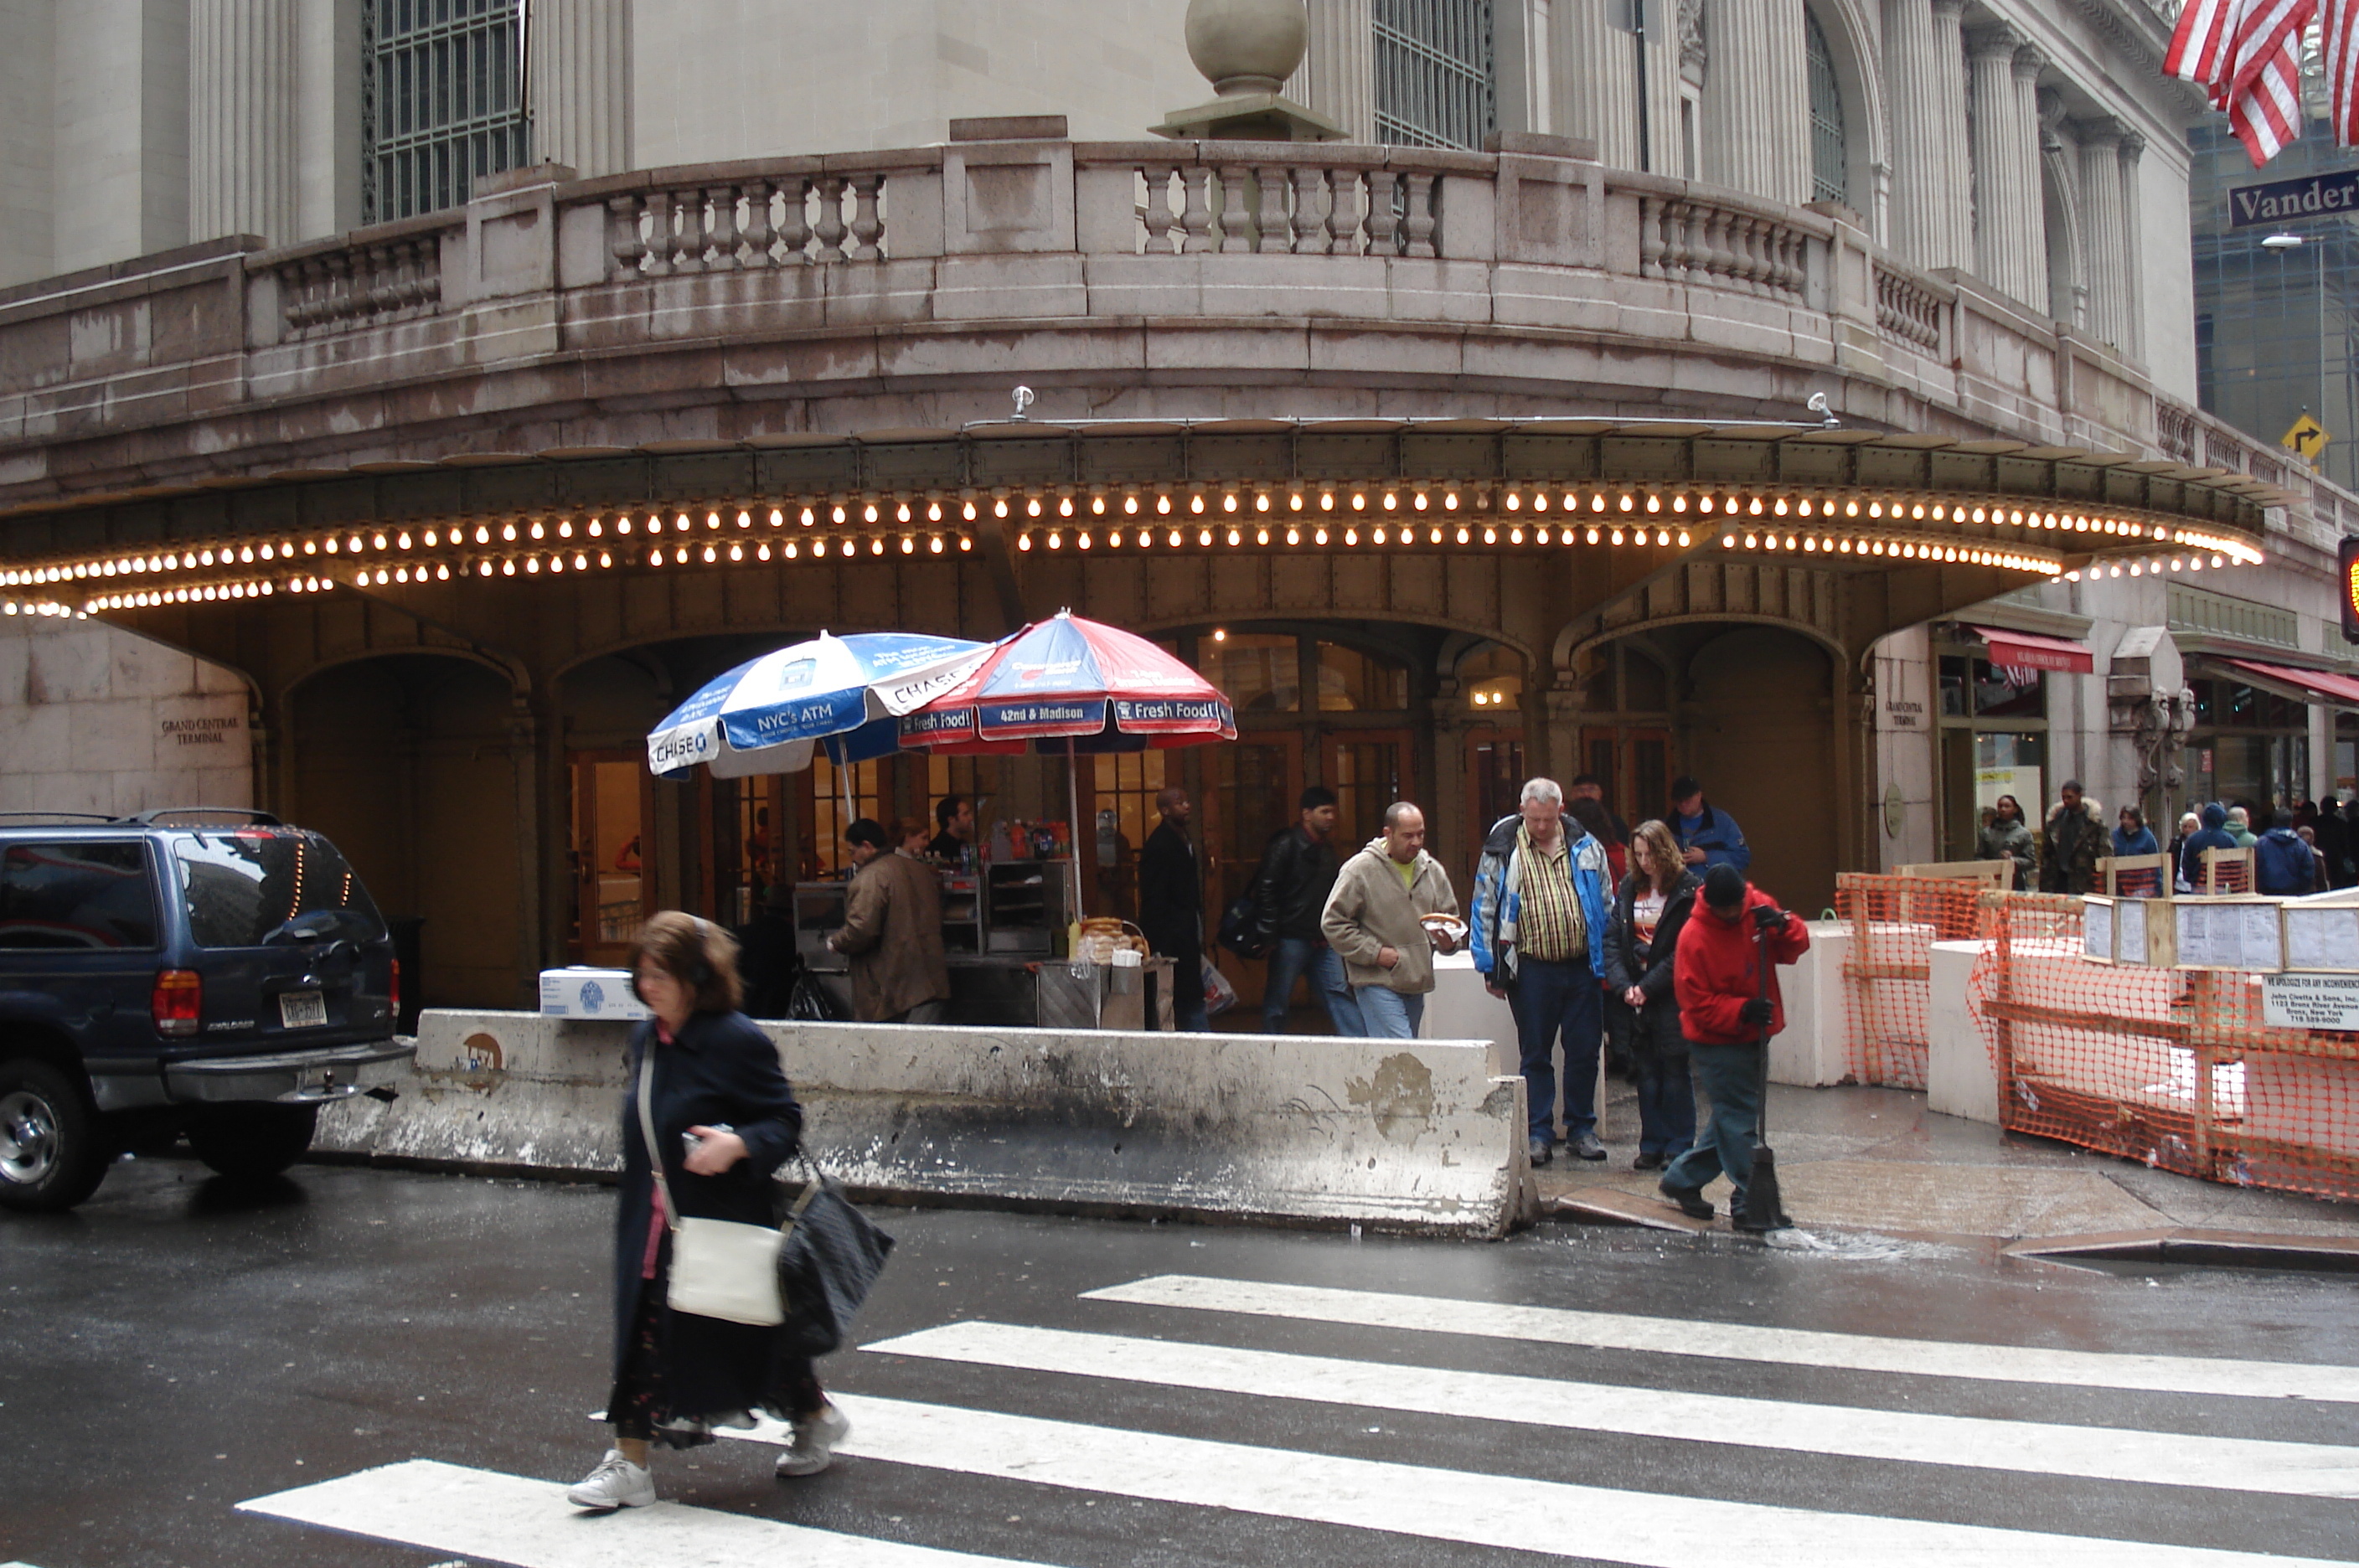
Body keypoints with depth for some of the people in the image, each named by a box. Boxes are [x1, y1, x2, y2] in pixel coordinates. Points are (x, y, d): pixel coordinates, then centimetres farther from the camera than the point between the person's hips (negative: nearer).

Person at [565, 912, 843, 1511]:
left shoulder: (736, 1041, -17)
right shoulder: (646, 1040, 6)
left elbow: (786, 1119, -13)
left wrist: (738, 1146, -31)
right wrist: (634, 1202, 19)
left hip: (722, 1225, -6)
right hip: (651, 1229, 6)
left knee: (753, 1332, 9)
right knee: (645, 1338, 6)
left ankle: (817, 1417, 33)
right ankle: (629, 1463, 12)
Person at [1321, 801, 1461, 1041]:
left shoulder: (1432, 870, 9)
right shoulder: (1360, 869, -8)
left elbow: (1450, 916, 20)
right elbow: (1332, 923, -7)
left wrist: (1449, 940, -4)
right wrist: (1374, 952, -13)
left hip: (1416, 985, 6)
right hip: (1378, 983, -6)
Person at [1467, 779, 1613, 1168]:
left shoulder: (1585, 846, 6)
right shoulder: (1502, 850, -1)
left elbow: (1606, 905, 13)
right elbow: (1484, 910, 3)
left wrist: (1609, 961, 8)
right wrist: (1492, 968, -1)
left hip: (1583, 966, 2)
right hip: (1532, 969, -2)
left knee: (1584, 1051, 8)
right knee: (1535, 1055, 5)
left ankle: (1581, 1129, 20)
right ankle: (1539, 1133, 13)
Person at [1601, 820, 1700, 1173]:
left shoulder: (1689, 890, -6)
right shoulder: (1629, 888, 9)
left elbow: (1683, 951, -10)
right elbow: (1612, 939, 6)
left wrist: (1648, 987, -13)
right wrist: (1623, 985, -8)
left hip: (1671, 995, -4)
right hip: (1634, 995, 4)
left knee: (1674, 1071, 1)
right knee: (1645, 1073, 8)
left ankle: (1678, 1147, 9)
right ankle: (1652, 1146, 15)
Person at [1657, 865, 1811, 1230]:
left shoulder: (1759, 908, -2)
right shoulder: (1693, 937, -18)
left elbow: (1797, 946, -1)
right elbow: (1697, 1004, -16)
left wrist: (1782, 924, -21)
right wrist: (1743, 1011, -27)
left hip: (1755, 1035, 7)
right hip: (1717, 1041, -7)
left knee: (1732, 1118, 14)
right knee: (1740, 1118, -7)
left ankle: (1681, 1180, 27)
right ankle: (1747, 1201, 1)